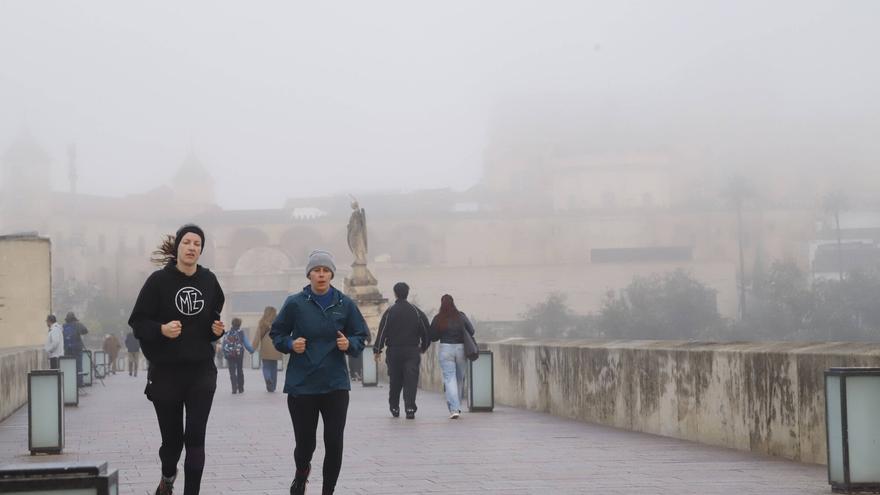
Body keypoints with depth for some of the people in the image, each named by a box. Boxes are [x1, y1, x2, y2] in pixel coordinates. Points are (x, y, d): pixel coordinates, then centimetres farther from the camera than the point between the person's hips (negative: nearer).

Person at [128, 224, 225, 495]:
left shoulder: (208, 280, 4)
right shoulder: (159, 280, -7)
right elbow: (137, 322, -6)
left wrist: (217, 329, -2)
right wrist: (161, 330, -24)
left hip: (201, 373, 2)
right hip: (166, 373, -2)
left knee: (195, 438, -6)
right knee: (172, 437, 9)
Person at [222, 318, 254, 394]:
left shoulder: (227, 333, 3)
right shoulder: (241, 333, -4)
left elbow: (224, 345, 3)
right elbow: (246, 344, -8)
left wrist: (225, 354, 11)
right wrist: (251, 350, 4)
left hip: (229, 355, 0)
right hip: (239, 355, 0)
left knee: (232, 372, 2)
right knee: (240, 371, 13)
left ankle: (234, 388, -10)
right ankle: (240, 388, 16)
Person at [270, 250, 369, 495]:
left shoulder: (345, 304, 1)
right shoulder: (295, 303, -3)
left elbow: (361, 337, 10)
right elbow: (277, 334, 8)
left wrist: (349, 344, -11)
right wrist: (290, 344, -11)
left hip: (335, 385, 1)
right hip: (301, 385, -1)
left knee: (334, 443, -3)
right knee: (305, 442, 3)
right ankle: (301, 474, 38)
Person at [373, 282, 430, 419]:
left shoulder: (390, 311, -4)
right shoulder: (416, 311, 3)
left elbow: (382, 331, -6)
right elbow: (425, 330, 7)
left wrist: (377, 350, -2)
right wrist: (423, 347, 20)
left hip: (394, 351, 0)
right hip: (412, 351, 0)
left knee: (395, 381, 11)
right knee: (411, 380, -3)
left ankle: (394, 408, 19)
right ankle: (410, 408, -14)